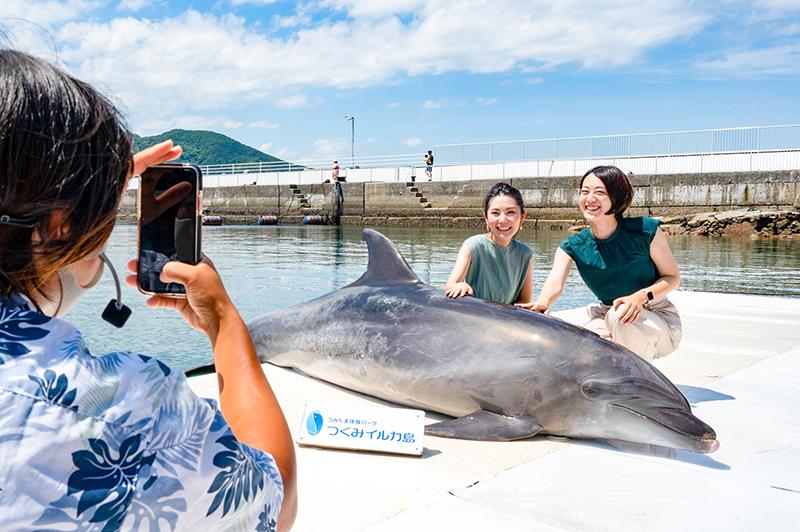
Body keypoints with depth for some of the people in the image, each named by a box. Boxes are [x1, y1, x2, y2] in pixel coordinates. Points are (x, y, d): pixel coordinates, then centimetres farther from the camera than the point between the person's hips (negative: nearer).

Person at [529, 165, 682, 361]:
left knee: (620, 316, -36)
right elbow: (555, 283, -24)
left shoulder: (645, 230, -13)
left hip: (657, 318, -3)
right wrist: (542, 304, -49)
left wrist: (641, 296, -28)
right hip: (606, 319, 3)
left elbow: (673, 277, -6)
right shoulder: (573, 246, -6)